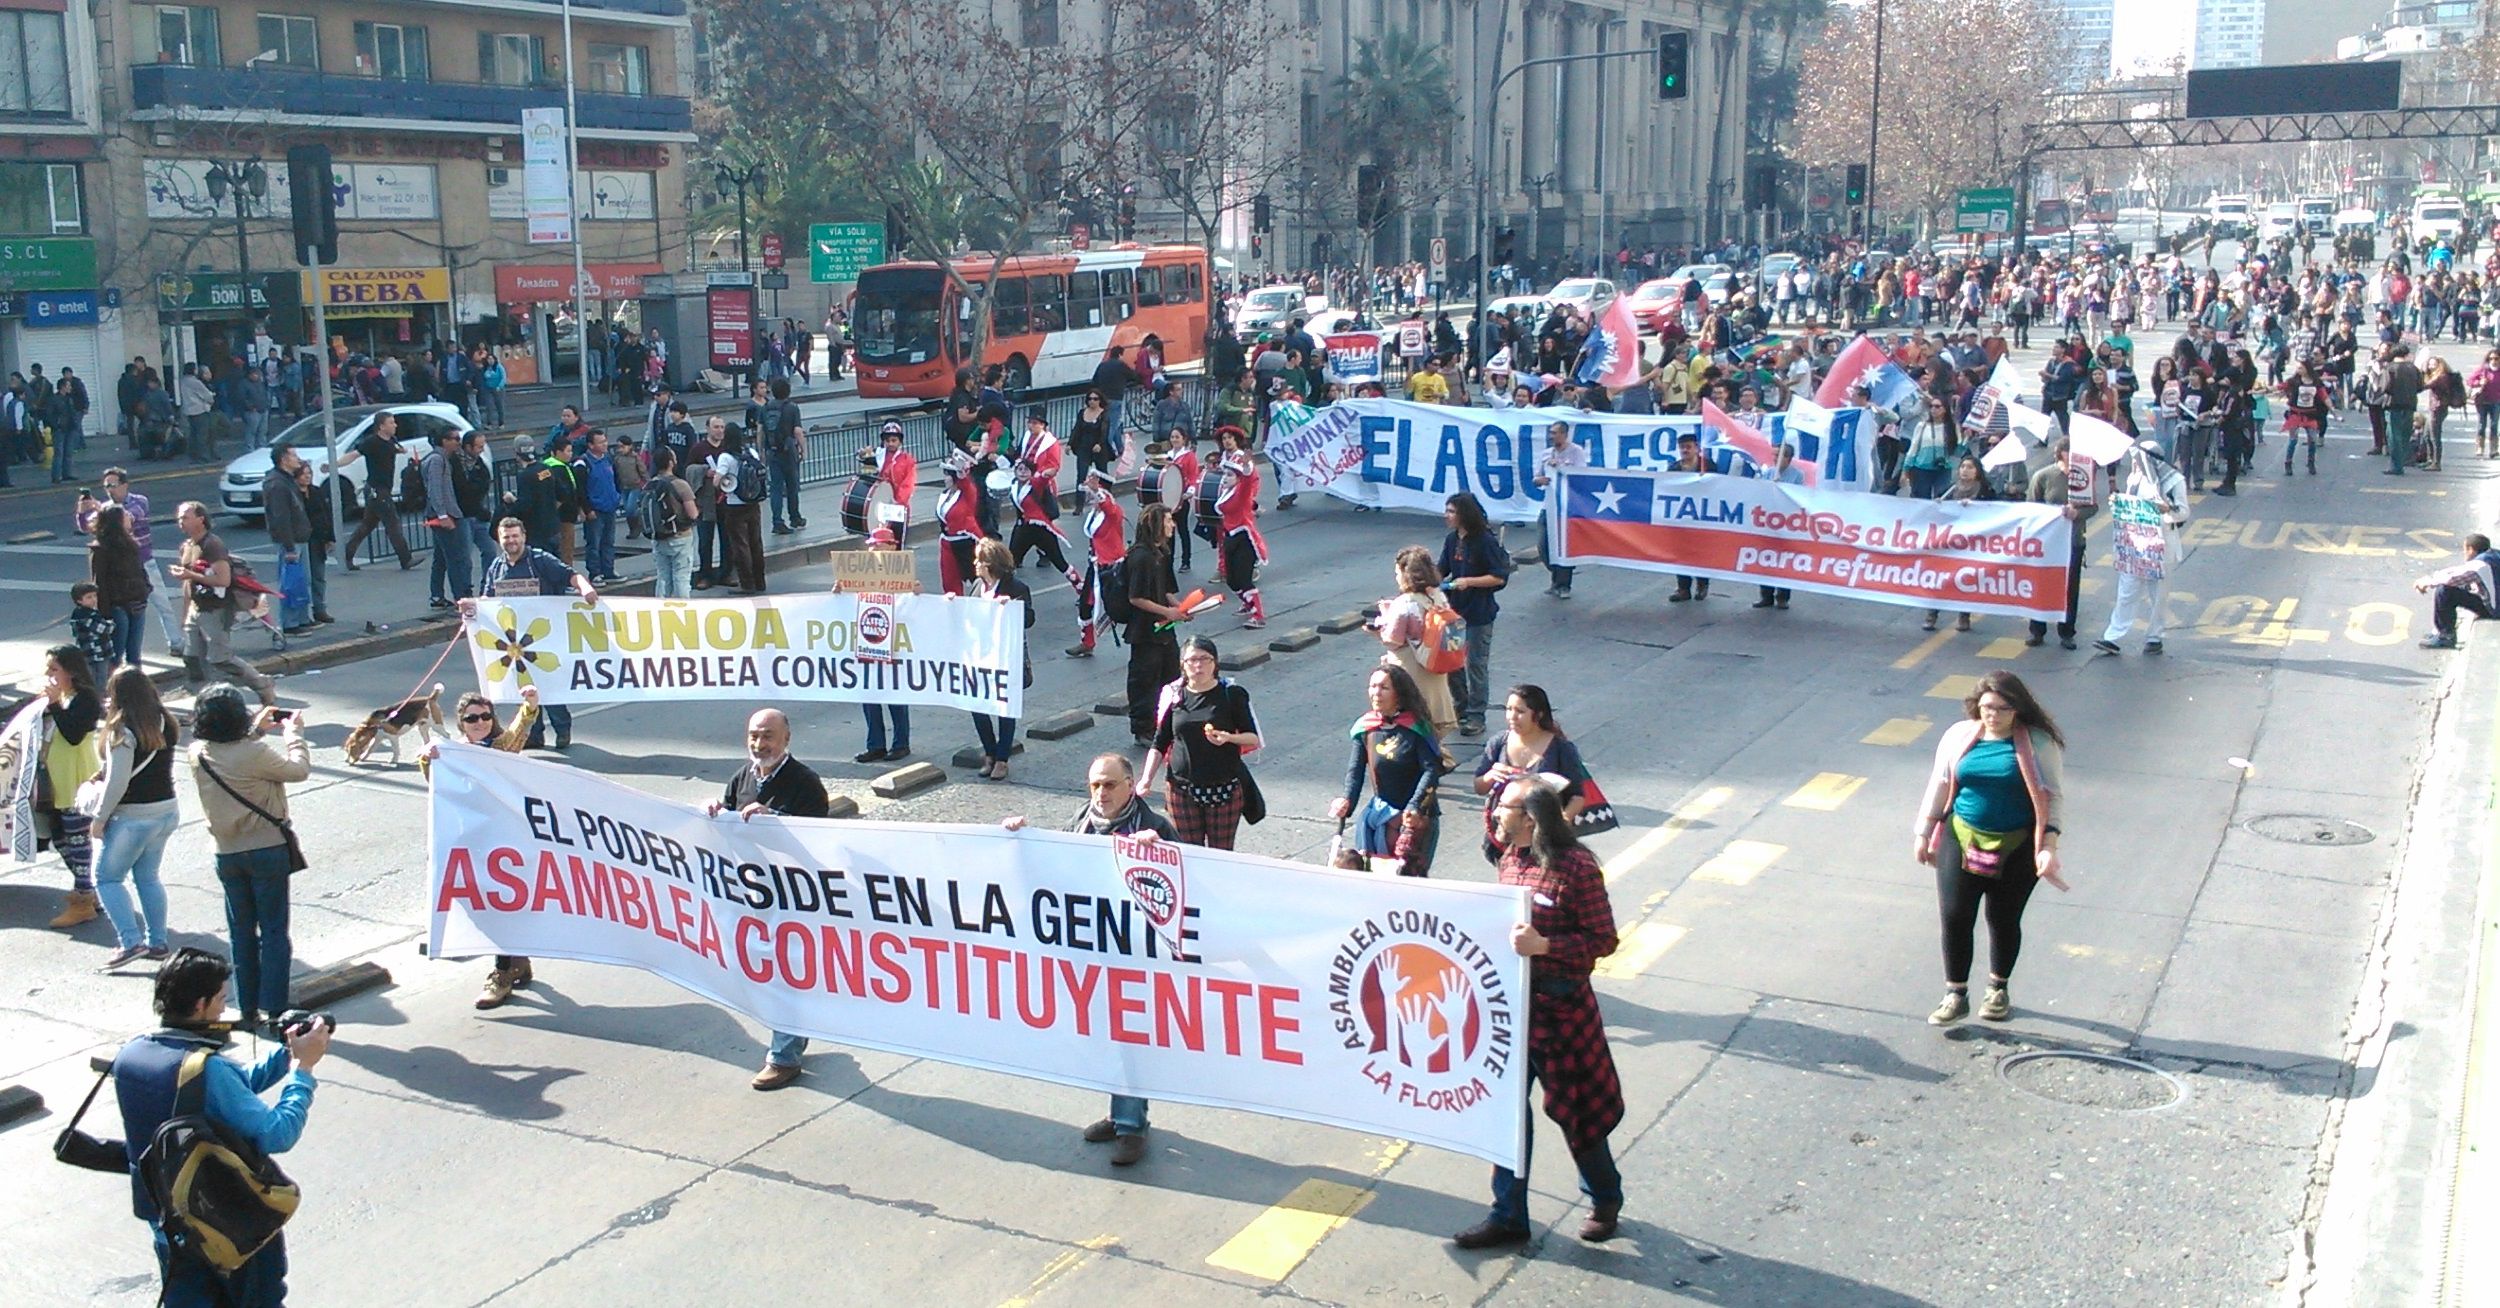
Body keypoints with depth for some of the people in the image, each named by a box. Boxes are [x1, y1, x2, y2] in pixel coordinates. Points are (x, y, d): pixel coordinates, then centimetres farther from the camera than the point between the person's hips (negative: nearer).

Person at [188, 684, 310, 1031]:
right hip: (267, 852, -5)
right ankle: (274, 1011, 2)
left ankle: (248, 1011, 18)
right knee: (274, 932, 3)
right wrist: (293, 732, 3)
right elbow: (298, 769, -10)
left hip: (227, 855, 5)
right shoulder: (254, 754, -22)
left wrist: (257, 729, 18)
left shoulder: (198, 754, -4)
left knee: (241, 933, 14)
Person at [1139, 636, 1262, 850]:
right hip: (1182, 789, 2)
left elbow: (1253, 738, -1)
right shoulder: (1173, 695, 3)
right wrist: (1146, 779, -2)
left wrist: (1229, 737, -20)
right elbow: (1159, 744, 9)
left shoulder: (1231, 694, -3)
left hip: (1224, 788, -2)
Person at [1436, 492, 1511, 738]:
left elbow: (1500, 578, -16)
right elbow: (1442, 570, 12)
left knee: (1476, 664, 3)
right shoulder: (1451, 540, 3)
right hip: (1454, 609, 7)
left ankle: (1475, 716, 13)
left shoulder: (1485, 541, -17)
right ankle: (1461, 710, 28)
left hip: (1479, 613, -7)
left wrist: (1468, 582, -23)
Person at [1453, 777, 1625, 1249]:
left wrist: (1543, 945, -28)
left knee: (1574, 1109, 9)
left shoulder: (1576, 868, -19)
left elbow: (1604, 940, -18)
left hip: (1559, 1006, -7)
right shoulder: (1512, 856, 5)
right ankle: (1509, 1216, 21)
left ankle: (1606, 1200, 34)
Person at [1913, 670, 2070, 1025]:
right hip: (1962, 840, 2)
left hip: (2016, 849, -2)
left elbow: (2051, 796, -5)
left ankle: (1997, 990, 33)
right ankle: (1956, 996, 14)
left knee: (2004, 920, 10)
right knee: (1955, 917, -1)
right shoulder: (1959, 735, 0)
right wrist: (1923, 833, 10)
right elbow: (1938, 786, 8)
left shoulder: (2038, 742, -7)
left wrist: (2048, 847, -12)